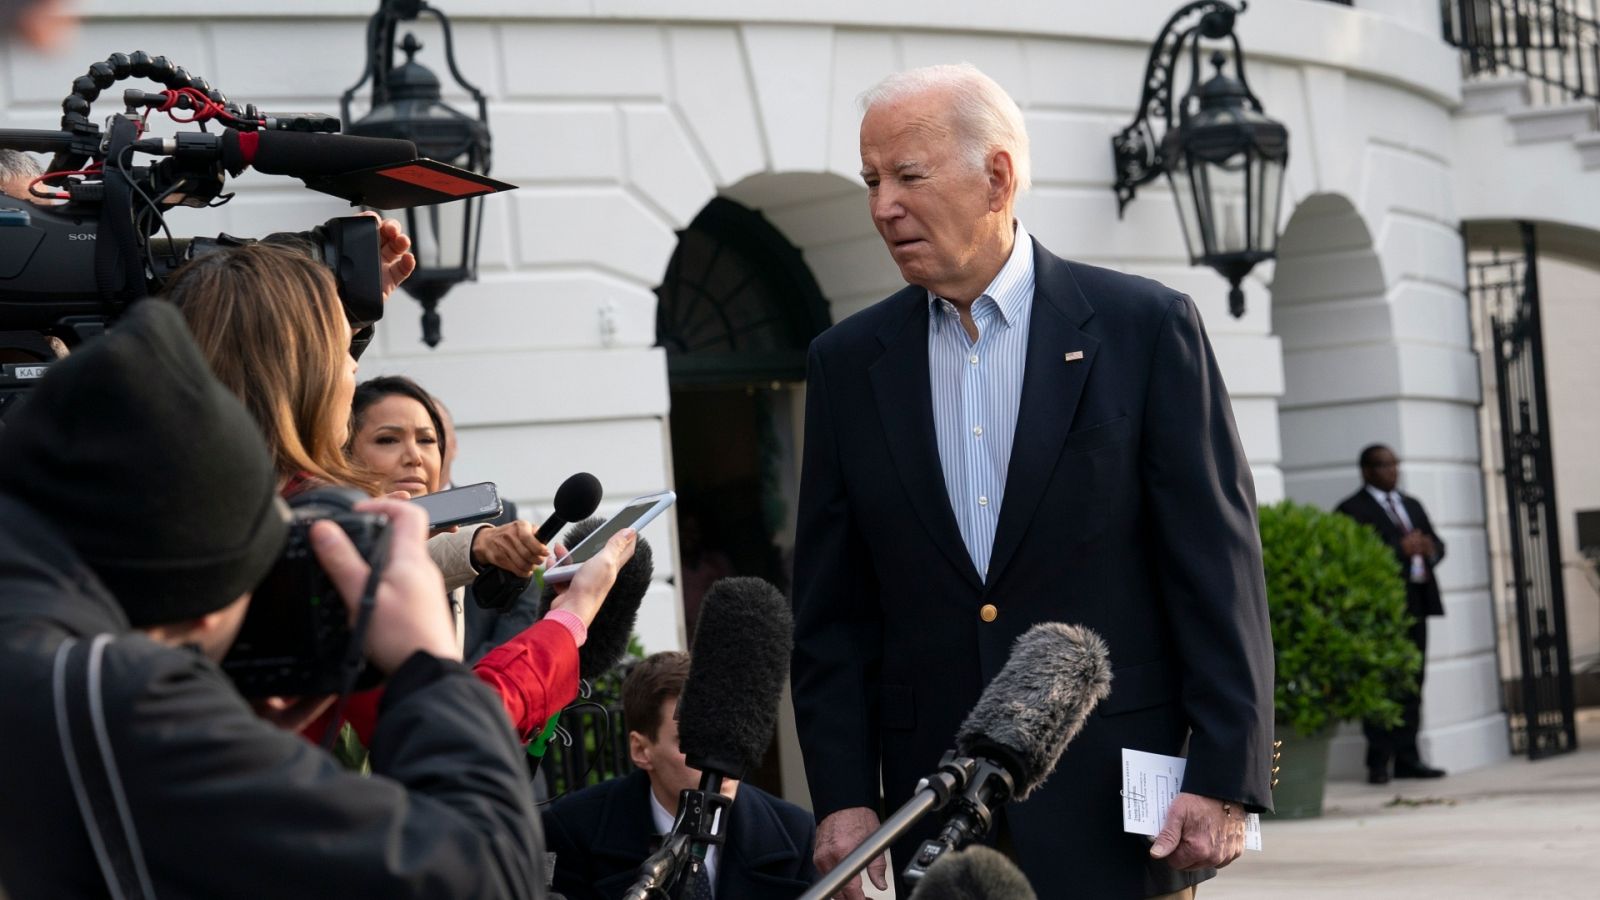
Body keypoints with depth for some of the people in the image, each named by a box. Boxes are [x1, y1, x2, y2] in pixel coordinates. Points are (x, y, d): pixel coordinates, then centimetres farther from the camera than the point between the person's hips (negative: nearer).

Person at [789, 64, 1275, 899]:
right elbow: (832, 610, 8)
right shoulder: (848, 361, 7)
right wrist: (843, 797, 0)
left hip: (1116, 812, -2)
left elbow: (1218, 571, -4)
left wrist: (1222, 780, -10)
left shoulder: (1145, 327, -2)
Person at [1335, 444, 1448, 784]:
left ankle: (1407, 758, 11)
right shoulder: (1352, 509, -3)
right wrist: (1401, 549, -18)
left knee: (1413, 685, 7)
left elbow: (1436, 542, 22)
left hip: (1416, 602, 7)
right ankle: (1379, 762, -5)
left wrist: (1430, 549, -2)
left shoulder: (1412, 505, 23)